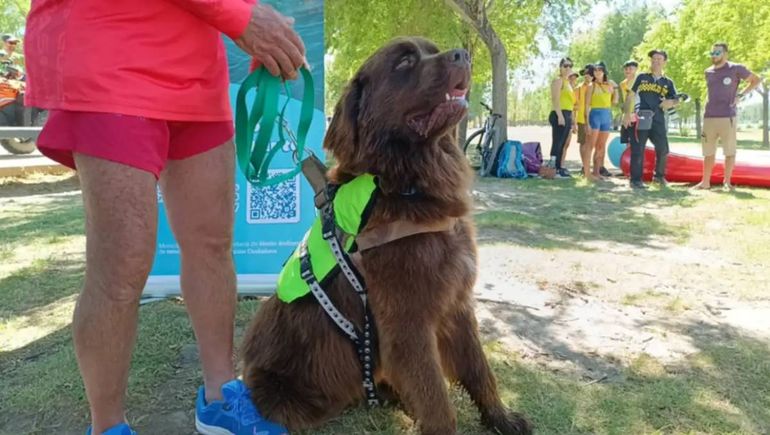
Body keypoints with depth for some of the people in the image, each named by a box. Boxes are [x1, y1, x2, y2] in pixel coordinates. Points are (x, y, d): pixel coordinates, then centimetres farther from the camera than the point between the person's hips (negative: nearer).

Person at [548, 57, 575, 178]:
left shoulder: (567, 82, 23)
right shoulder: (558, 80, -4)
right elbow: (555, 99, -15)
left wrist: (571, 119, 22)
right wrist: (560, 115, -24)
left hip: (567, 115, 9)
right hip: (560, 115, -9)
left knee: (562, 144, 9)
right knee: (557, 143, -12)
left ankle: (558, 168, 11)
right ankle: (554, 168, -14)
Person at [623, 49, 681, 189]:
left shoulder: (668, 82, 14)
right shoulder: (642, 77, 9)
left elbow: (676, 100, 13)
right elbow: (631, 96, 7)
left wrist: (671, 102, -11)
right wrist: (627, 114, -2)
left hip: (658, 119, 3)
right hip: (641, 117, -3)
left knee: (663, 149, 4)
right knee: (638, 150, -3)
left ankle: (659, 175, 25)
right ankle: (636, 179, 3)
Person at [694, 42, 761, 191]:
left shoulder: (735, 69, -2)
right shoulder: (708, 72, 13)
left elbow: (756, 80, 6)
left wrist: (740, 95, -4)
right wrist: (711, 106, 15)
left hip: (727, 117, -4)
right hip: (709, 117, 5)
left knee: (729, 151, 1)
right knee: (708, 152, 8)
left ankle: (727, 182, 9)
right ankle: (705, 181, 14)